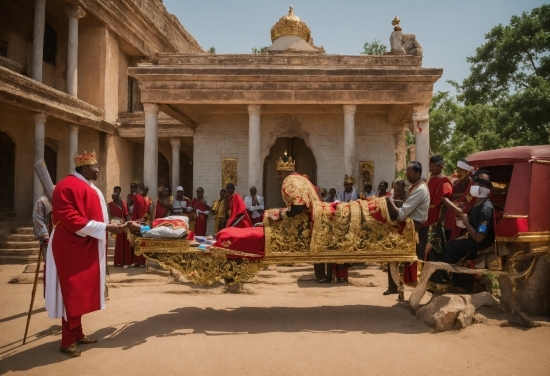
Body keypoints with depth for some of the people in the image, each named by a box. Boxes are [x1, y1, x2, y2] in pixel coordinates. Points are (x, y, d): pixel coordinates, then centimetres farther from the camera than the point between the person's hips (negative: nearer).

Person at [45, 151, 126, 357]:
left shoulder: (88, 187, 14)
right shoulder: (69, 186, -17)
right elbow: (71, 219, -24)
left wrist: (110, 227, 10)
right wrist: (106, 227, -25)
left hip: (84, 247, 10)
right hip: (72, 247, -10)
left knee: (81, 291, 14)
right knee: (73, 292, -3)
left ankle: (77, 334, 24)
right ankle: (68, 341, 7)